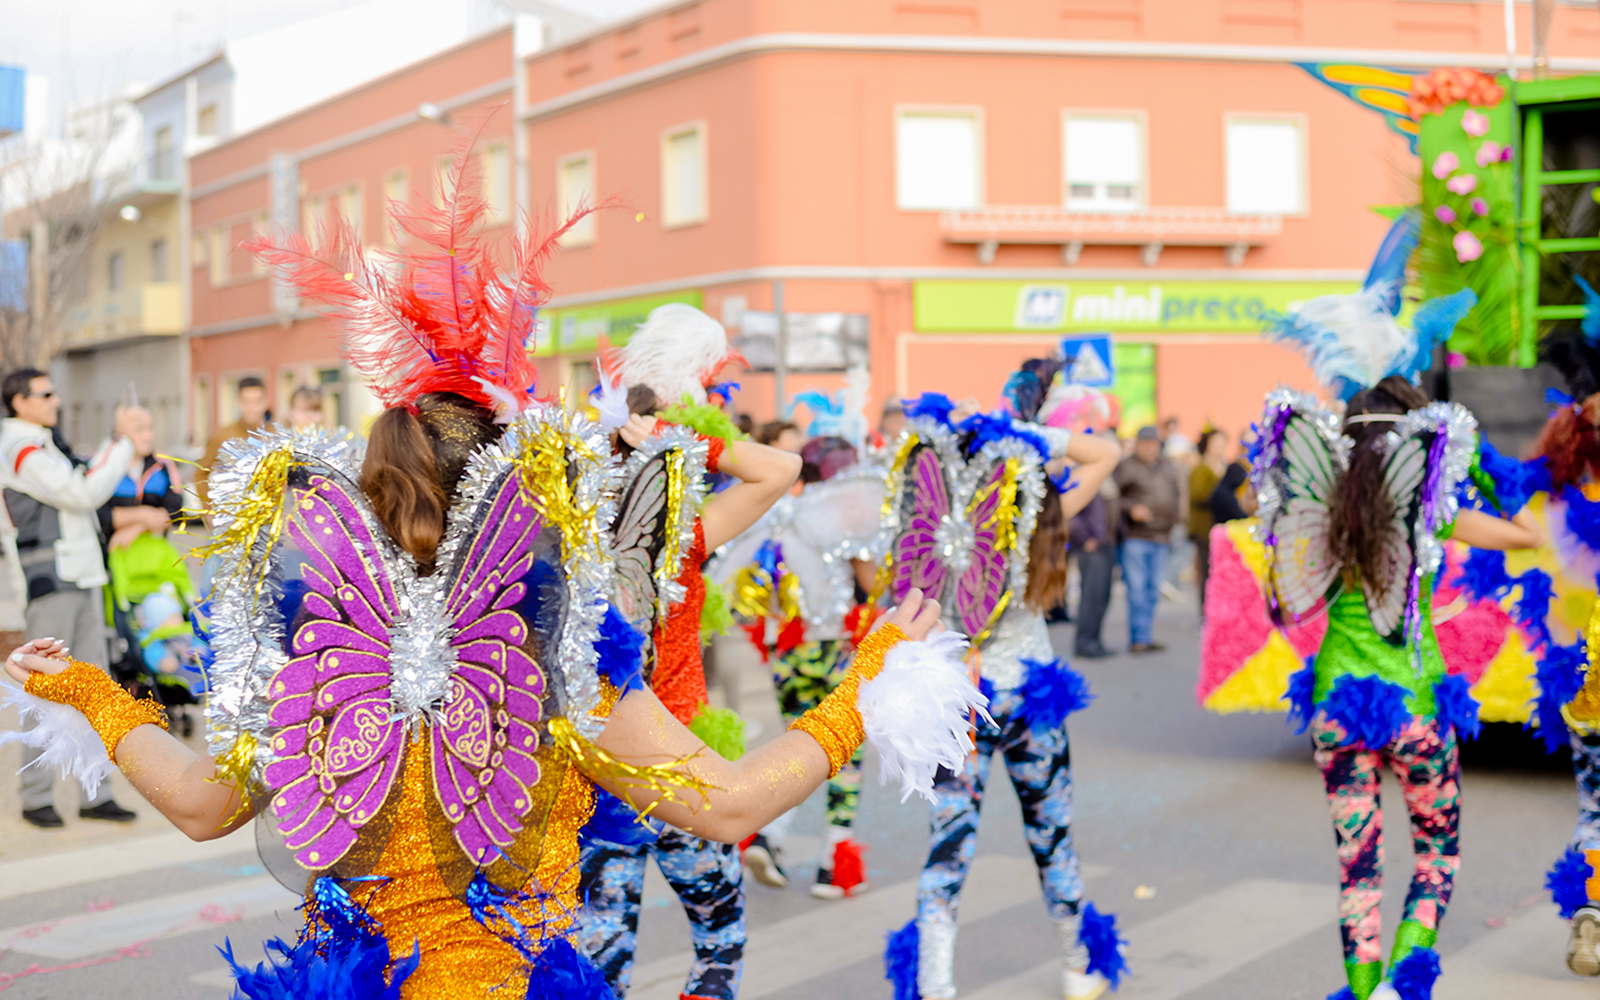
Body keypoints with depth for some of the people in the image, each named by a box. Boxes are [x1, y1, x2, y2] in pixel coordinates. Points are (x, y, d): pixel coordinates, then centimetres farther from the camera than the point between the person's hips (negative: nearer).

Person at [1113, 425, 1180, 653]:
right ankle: (1138, 637, -6)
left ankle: (1147, 637, 14)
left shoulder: (1167, 468, 16)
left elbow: (1174, 496, 25)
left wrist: (1171, 522, 15)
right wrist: (1131, 508, -22)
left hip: (1161, 537, 6)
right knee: (1137, 588, -8)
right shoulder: (1126, 467, -3)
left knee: (1153, 589, 8)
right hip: (1135, 537, -6)